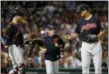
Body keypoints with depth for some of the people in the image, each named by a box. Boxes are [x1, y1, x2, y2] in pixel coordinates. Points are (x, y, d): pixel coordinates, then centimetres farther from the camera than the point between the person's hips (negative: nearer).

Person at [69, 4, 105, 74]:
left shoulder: (95, 19, -1)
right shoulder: (80, 21, 6)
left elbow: (102, 31, 1)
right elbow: (77, 33, 9)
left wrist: (97, 36, -16)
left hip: (96, 44, -2)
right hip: (85, 45, 2)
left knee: (98, 66, -1)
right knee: (85, 66, 0)